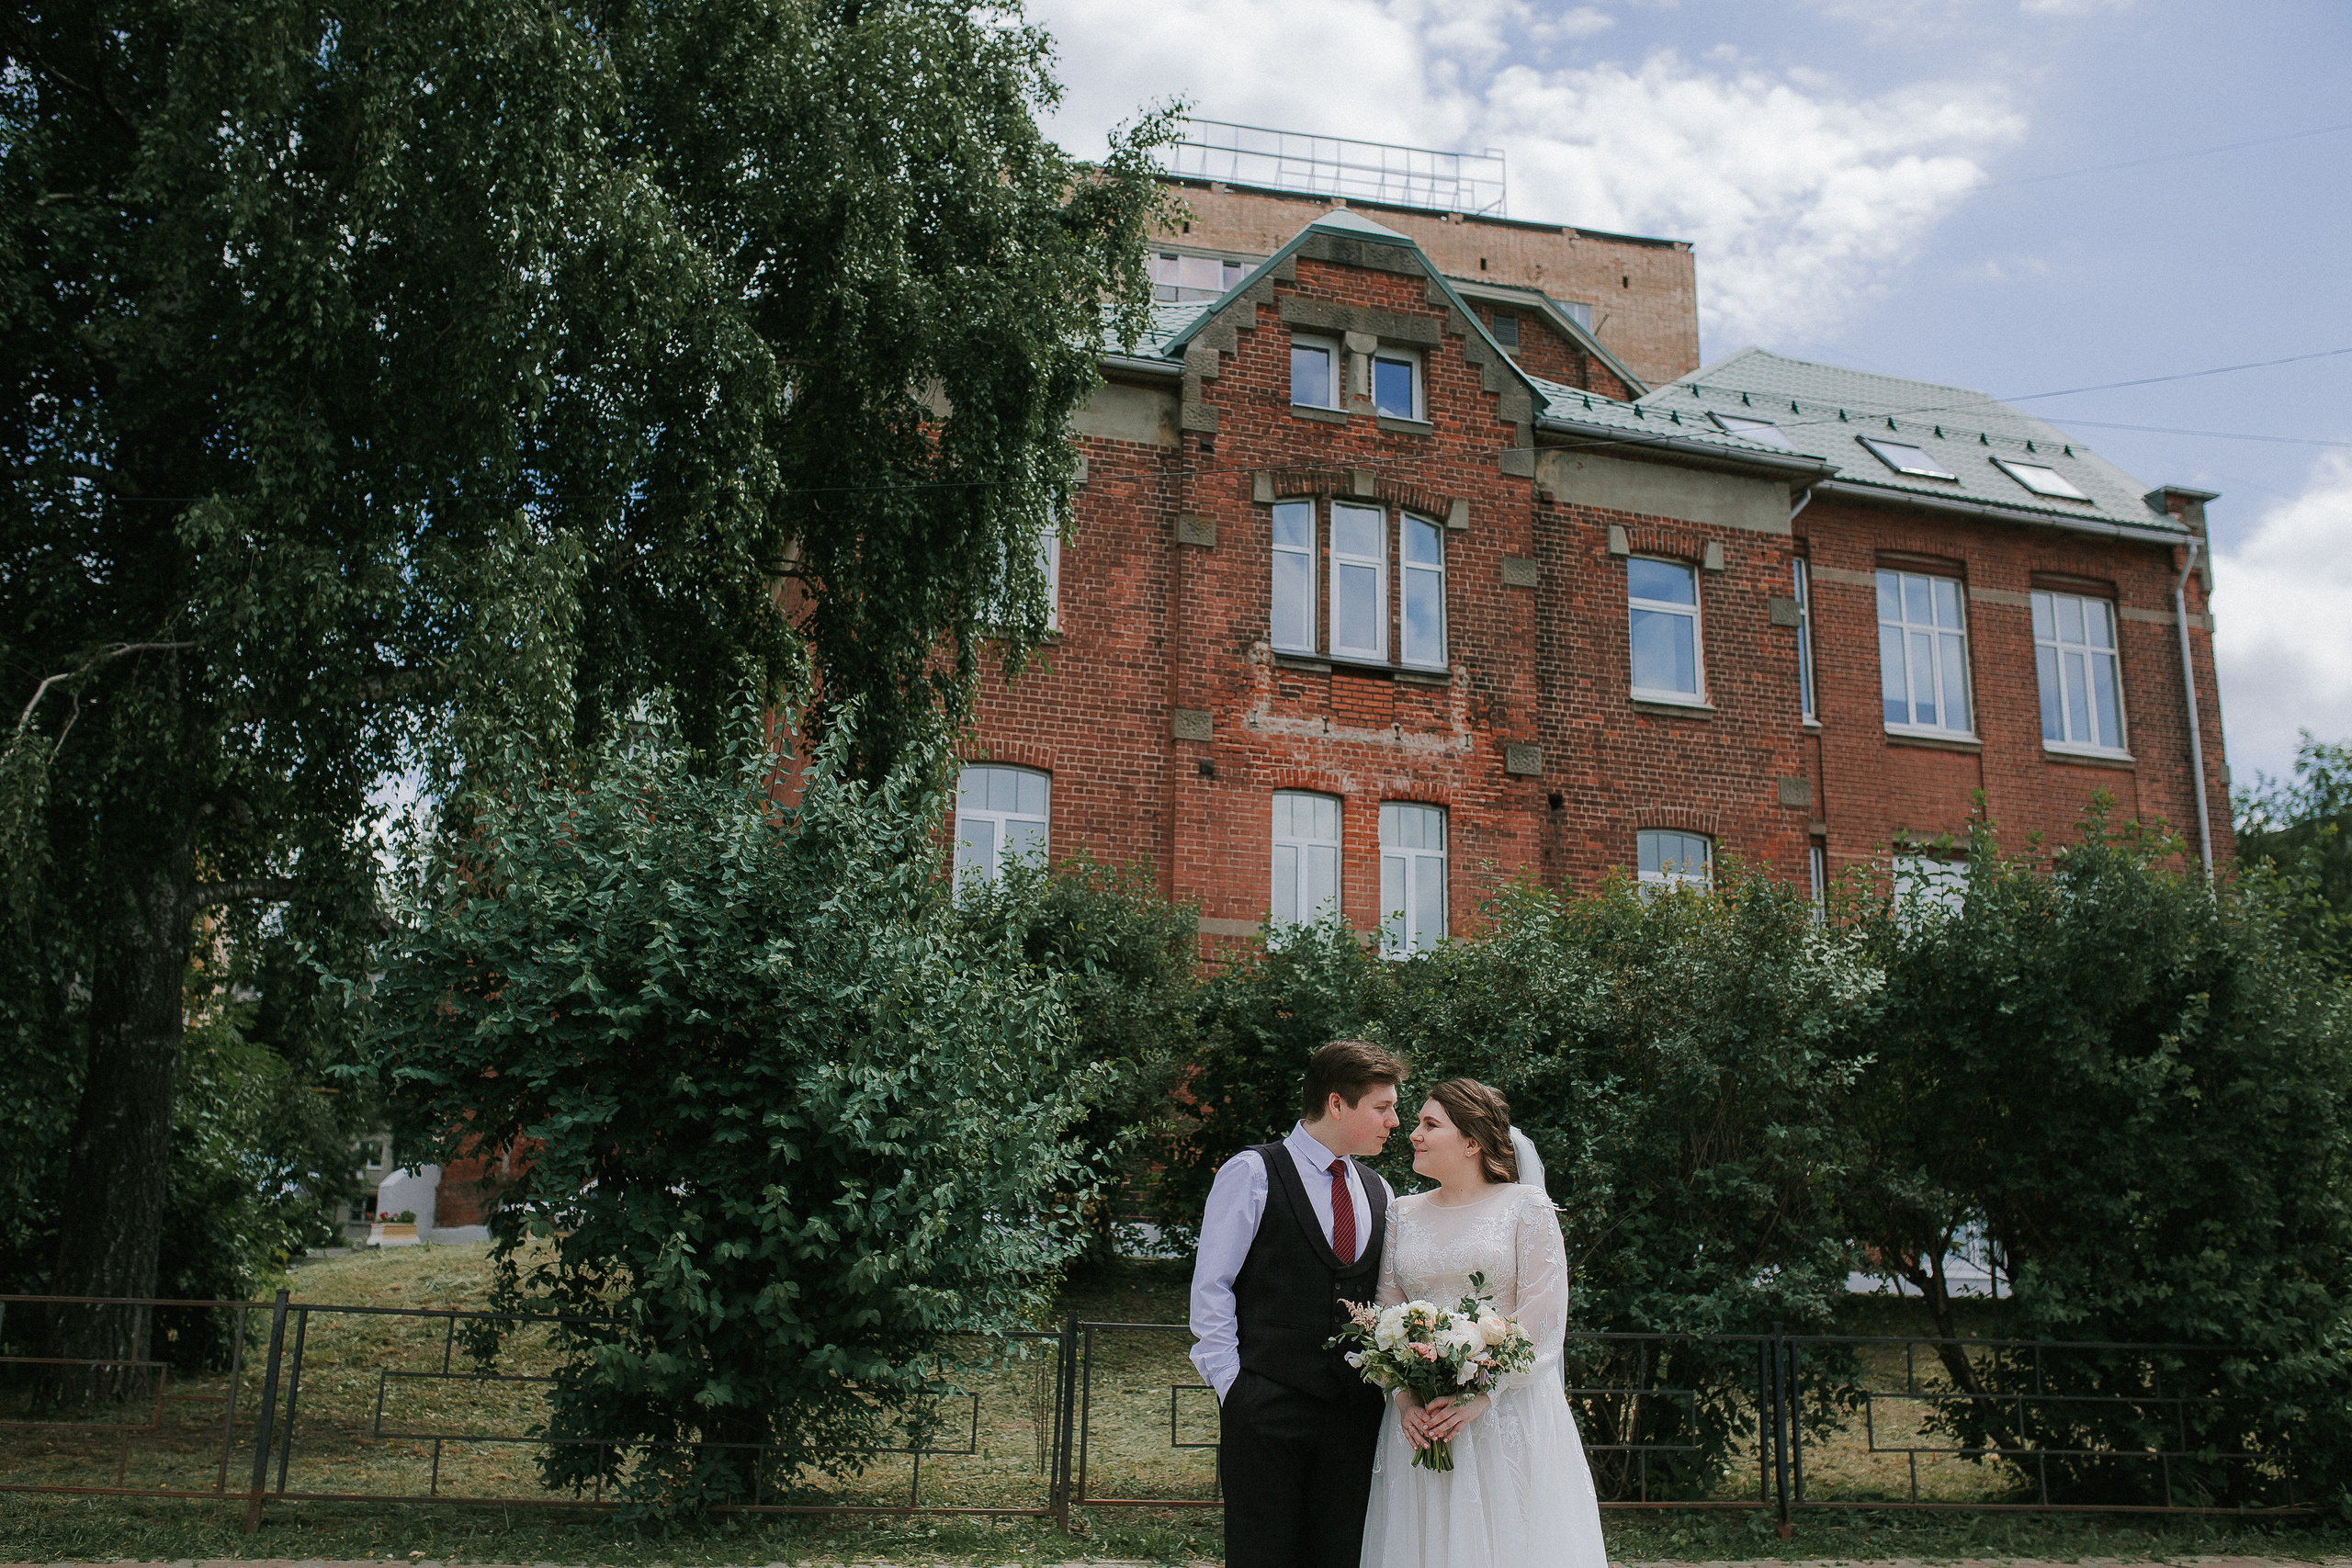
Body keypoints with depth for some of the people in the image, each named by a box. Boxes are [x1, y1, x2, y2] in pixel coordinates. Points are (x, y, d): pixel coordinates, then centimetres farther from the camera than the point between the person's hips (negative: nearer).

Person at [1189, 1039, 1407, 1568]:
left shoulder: (1378, 1191, 14)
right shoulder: (1251, 1174, -3)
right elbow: (1210, 1287, -4)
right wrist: (1233, 1385, -9)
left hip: (1355, 1411, 5)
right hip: (1266, 1408, -5)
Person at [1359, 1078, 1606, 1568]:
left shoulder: (1526, 1206, -2)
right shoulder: (1403, 1215, 10)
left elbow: (1544, 1318, -8)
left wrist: (1480, 1396, -16)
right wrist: (1405, 1397, -7)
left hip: (1509, 1414, -3)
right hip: (1421, 1416, 3)